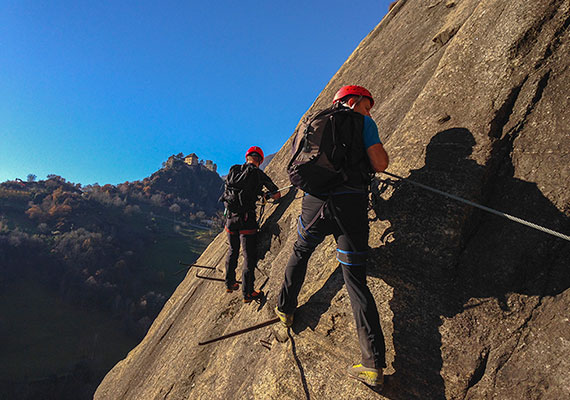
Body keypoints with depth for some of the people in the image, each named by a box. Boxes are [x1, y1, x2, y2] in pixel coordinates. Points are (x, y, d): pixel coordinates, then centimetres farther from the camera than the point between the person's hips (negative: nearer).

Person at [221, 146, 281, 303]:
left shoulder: (233, 170, 8)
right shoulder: (258, 174, -5)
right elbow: (277, 195, 0)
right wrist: (267, 195, 24)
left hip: (230, 217, 6)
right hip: (246, 219, -5)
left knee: (233, 251, 22)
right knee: (249, 256, 4)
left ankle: (229, 284, 35)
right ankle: (247, 293, 10)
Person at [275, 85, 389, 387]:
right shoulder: (363, 122, 10)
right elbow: (380, 164, -2)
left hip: (314, 201, 3)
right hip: (351, 203, -2)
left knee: (300, 253, 29)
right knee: (356, 279, 1)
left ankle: (285, 308, 41)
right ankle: (374, 363, 1)